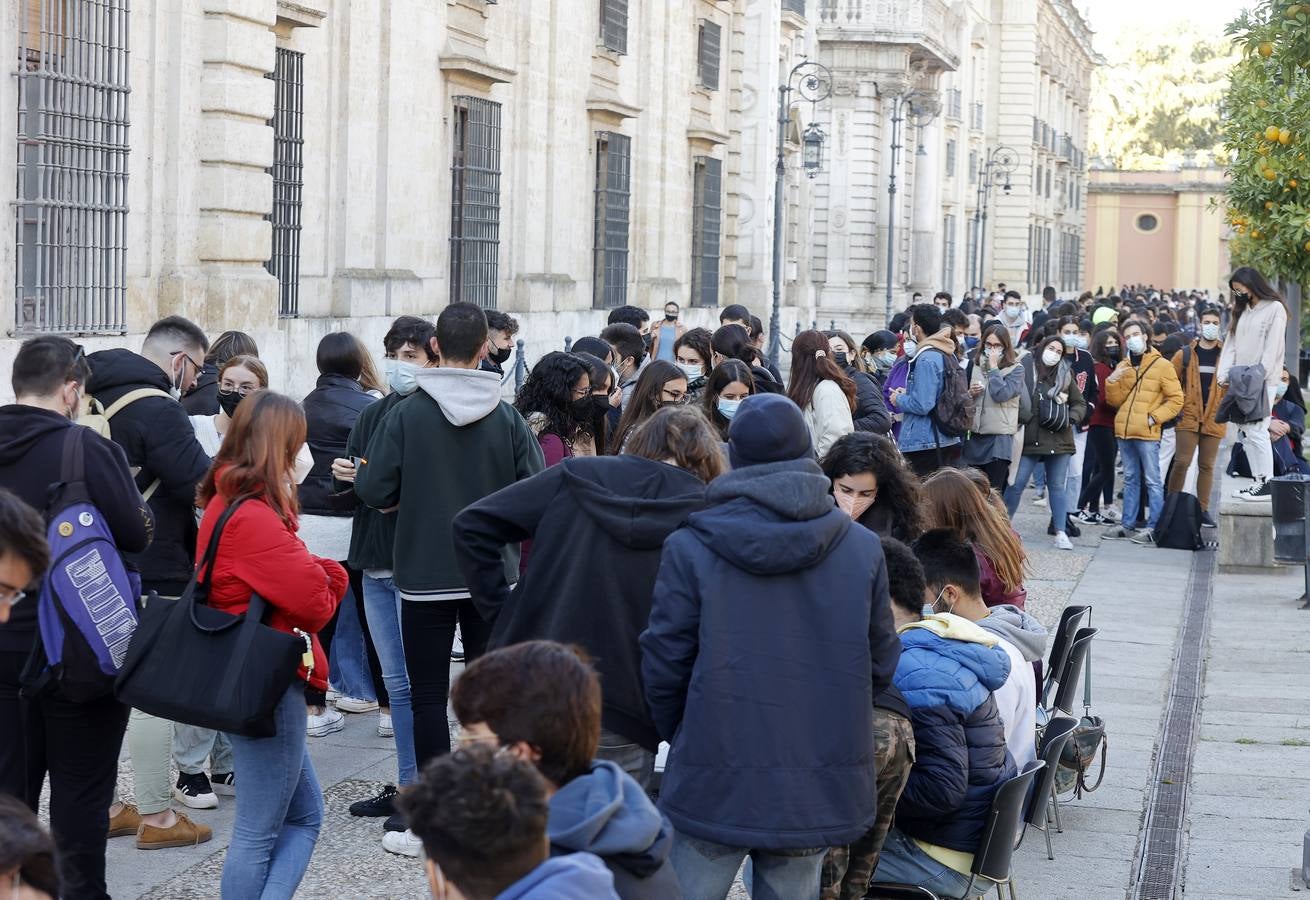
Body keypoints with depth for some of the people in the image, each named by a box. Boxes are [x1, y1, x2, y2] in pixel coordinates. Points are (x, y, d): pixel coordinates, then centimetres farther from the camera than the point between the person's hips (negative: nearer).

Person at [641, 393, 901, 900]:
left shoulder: (691, 547, -8)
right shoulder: (863, 549, 0)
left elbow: (664, 664, -4)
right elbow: (879, 664, 7)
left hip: (714, 788, -2)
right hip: (819, 791, 2)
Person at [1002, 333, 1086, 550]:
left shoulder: (1065, 375, 7)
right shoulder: (1025, 370, -4)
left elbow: (1080, 404, 14)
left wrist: (1070, 419, -3)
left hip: (1059, 440, 3)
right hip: (1029, 439, -3)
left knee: (1057, 486, 7)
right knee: (1016, 484, -2)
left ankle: (1061, 533, 10)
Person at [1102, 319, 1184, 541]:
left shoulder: (1161, 365, -2)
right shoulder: (1123, 366, 13)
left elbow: (1176, 399, -4)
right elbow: (1116, 400, 12)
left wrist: (1154, 417, -12)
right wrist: (1112, 382, -6)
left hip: (1147, 433, -6)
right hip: (1124, 431, 6)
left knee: (1152, 480, -4)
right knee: (1130, 479, 14)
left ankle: (1153, 527, -3)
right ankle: (1127, 523, 18)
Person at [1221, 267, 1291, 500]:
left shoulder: (1275, 308, -4)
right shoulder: (1242, 310, 17)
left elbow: (1272, 347, -10)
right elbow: (1232, 343, 12)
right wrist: (1223, 374, 1)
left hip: (1263, 381, -7)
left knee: (1256, 430, -11)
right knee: (1244, 431, 3)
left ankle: (1266, 482, -5)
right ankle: (1257, 480, 8)